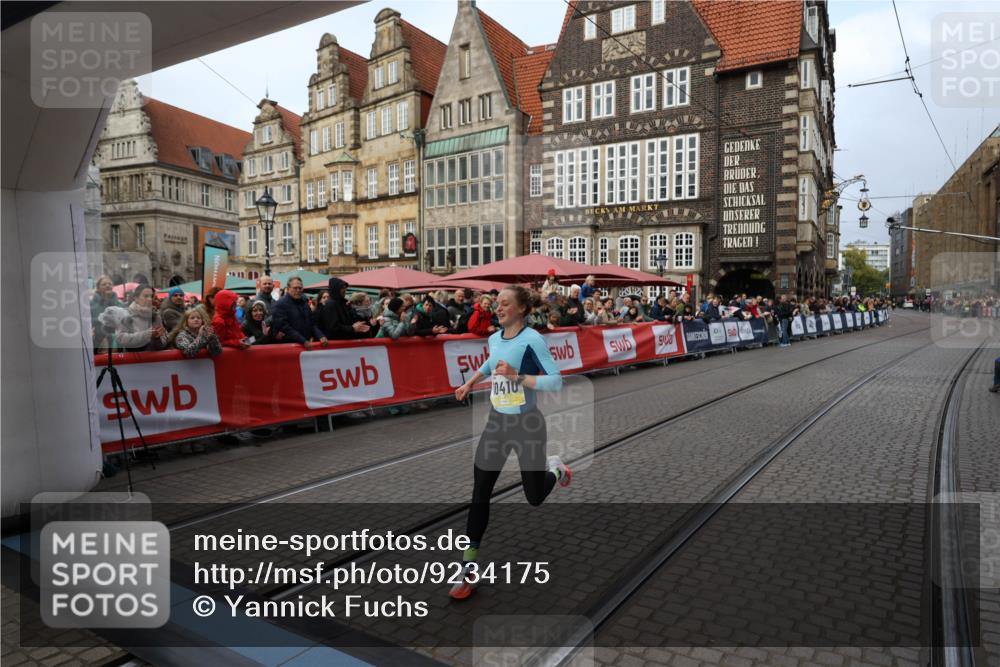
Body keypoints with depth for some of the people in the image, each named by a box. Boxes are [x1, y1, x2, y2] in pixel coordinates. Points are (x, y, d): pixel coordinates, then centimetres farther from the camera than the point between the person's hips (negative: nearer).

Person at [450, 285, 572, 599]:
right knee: (480, 495, -1)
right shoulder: (494, 338, 4)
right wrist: (471, 381, 18)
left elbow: (556, 381, -20)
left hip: (527, 425, -5)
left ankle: (555, 468, 44)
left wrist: (517, 376, -26)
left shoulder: (532, 339, -16)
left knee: (535, 498, 10)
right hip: (496, 423, 5)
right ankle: (469, 567, 9)